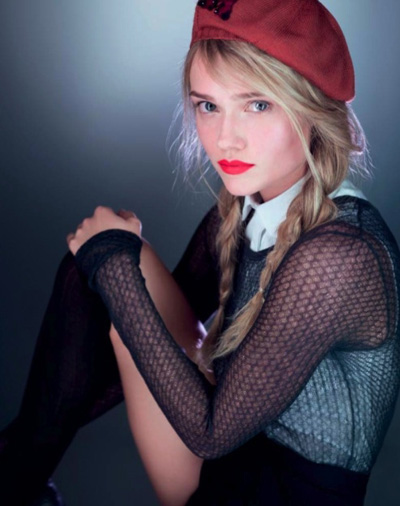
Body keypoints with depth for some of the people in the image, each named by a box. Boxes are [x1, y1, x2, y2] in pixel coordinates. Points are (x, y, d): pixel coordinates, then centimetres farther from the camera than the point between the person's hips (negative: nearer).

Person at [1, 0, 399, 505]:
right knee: (92, 267, -5)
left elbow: (210, 432, -25)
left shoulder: (339, 253, -29)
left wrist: (116, 267, -24)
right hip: (238, 429, 7)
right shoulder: (240, 208, -5)